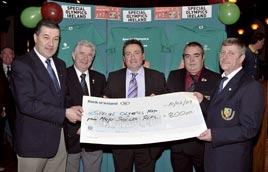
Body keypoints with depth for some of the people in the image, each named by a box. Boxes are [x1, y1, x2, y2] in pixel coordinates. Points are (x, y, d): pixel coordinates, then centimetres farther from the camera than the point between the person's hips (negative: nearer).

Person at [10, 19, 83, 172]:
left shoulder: (60, 65, 11)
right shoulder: (21, 65, -12)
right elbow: (26, 104, -21)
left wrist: (74, 112, -3)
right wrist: (65, 113, -20)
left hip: (59, 137, 6)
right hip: (34, 140, -6)